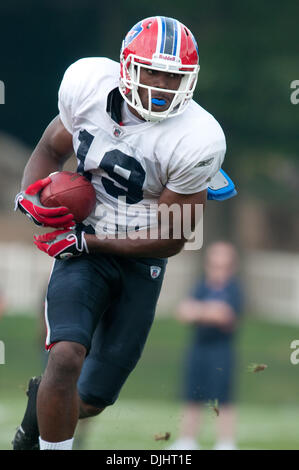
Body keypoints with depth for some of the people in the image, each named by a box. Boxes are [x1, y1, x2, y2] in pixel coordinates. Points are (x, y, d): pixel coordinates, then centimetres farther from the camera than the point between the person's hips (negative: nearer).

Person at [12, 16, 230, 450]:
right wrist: (30, 195, -12)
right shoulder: (90, 85, -13)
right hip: (83, 248, 0)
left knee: (90, 401, 8)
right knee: (67, 357, -27)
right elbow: (51, 149, 8)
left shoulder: (194, 141, -22)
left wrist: (86, 241, -18)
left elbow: (169, 240, -14)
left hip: (140, 263, 0)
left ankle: (43, 401, 43)